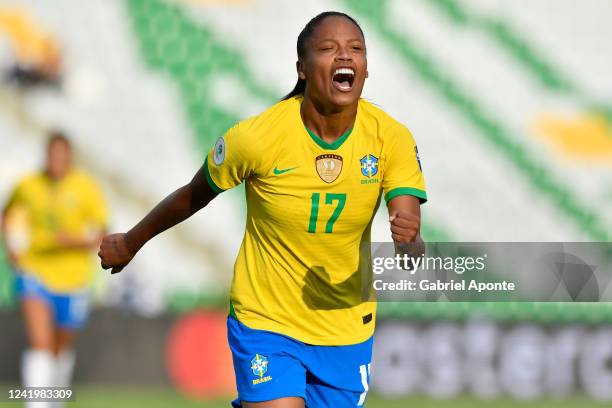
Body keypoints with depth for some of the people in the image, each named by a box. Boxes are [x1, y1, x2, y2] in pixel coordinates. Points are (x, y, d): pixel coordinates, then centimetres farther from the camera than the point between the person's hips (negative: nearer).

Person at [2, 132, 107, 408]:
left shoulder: (87, 188, -9)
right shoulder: (29, 186, -4)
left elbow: (100, 237, -9)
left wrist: (75, 240, -28)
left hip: (72, 279, 1)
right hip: (35, 273, -1)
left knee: (61, 347, 18)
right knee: (39, 343, -20)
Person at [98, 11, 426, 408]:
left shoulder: (392, 138, -12)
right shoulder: (256, 137, -17)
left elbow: (412, 252, -18)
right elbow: (193, 196, 1)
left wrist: (409, 239, -41)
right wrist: (130, 242, 14)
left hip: (346, 332, 3)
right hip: (266, 326, -3)